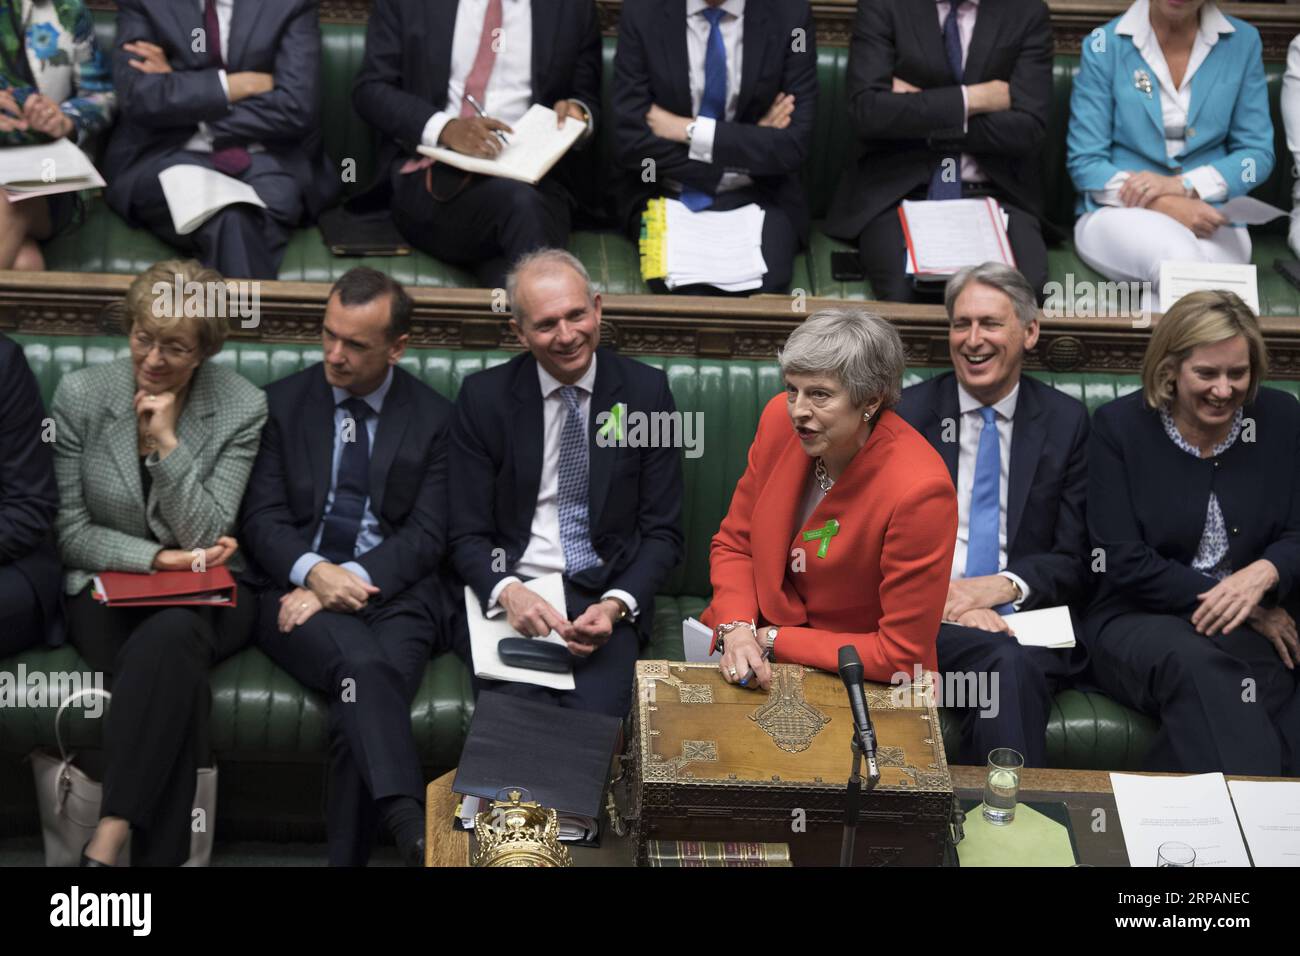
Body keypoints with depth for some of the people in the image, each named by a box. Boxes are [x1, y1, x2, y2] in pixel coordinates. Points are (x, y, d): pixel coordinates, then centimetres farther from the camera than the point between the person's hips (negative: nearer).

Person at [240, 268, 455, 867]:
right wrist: (314, 571, -16)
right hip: (298, 587, -1)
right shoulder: (281, 403, 11)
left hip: (393, 592, 1)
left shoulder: (434, 418, 10)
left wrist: (354, 580, -14)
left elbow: (427, 534, 2)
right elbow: (262, 517, 4)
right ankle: (417, 838, -48)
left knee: (361, 702, -31)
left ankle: (348, 857, -26)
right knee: (364, 665, -34)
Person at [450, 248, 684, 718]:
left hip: (608, 597, 0)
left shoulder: (646, 391, 2)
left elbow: (662, 533, 4)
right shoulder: (483, 396, 2)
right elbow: (468, 535, 3)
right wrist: (508, 592, -18)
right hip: (510, 595, 0)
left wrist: (616, 605, -14)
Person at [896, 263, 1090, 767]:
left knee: (1016, 666, -34)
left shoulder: (1066, 421, 11)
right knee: (1007, 661, -32)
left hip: (1026, 619, 1)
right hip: (923, 617, -1)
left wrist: (1003, 586, -13)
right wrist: (937, 594, -17)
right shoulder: (906, 413, 9)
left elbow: (1075, 561, 7)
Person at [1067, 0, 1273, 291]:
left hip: (1209, 213, 1)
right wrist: (1164, 205, -17)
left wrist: (1183, 185, -11)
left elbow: (1258, 154, 8)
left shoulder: (1243, 42, 6)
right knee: (1179, 257, -36)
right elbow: (1084, 163, -2)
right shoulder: (1104, 45, 0)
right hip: (1118, 210, -1)